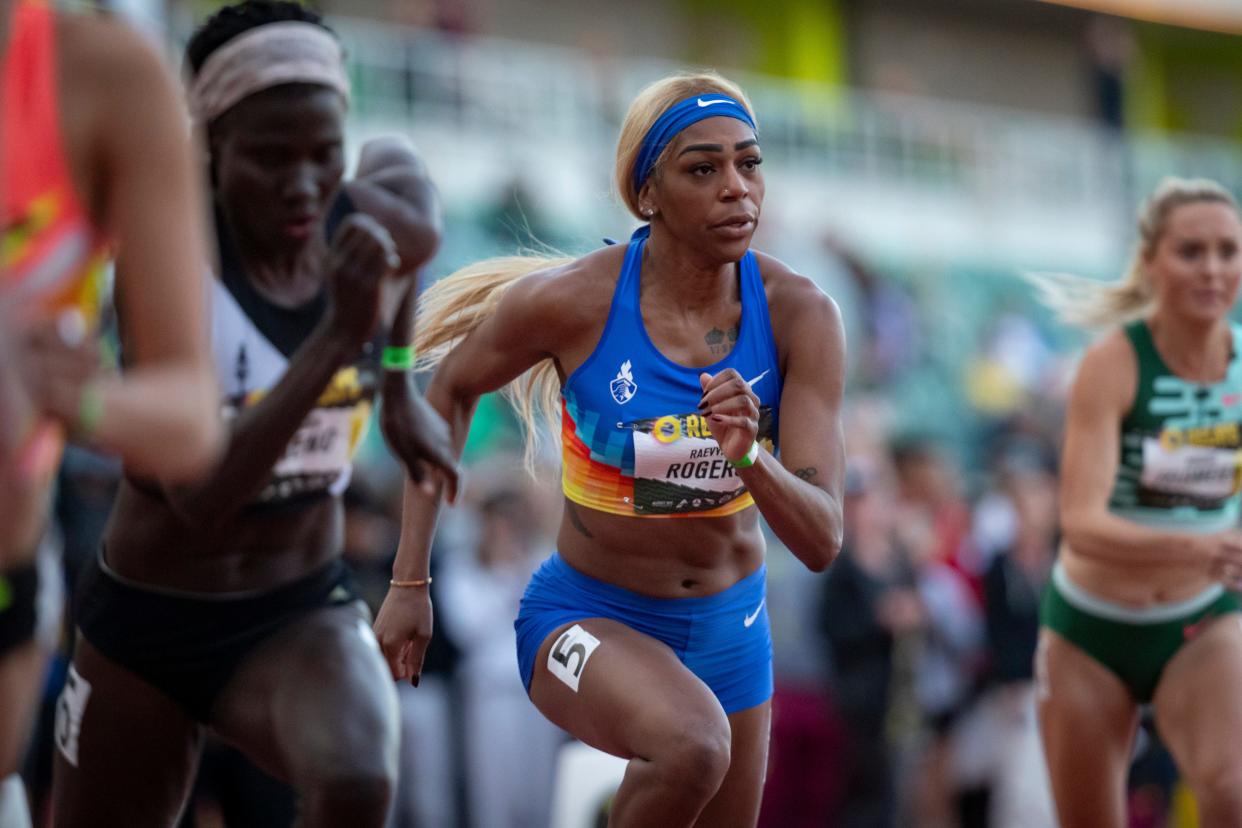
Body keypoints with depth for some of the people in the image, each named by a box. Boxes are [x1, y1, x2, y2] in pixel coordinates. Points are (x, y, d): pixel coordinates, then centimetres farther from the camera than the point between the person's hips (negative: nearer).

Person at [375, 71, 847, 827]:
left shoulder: (799, 316, -16)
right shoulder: (571, 301, -21)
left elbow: (822, 542, -18)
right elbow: (449, 393, -1)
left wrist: (749, 458, -39)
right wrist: (410, 582, -1)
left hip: (729, 625, 4)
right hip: (587, 617, -4)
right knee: (693, 742, -36)